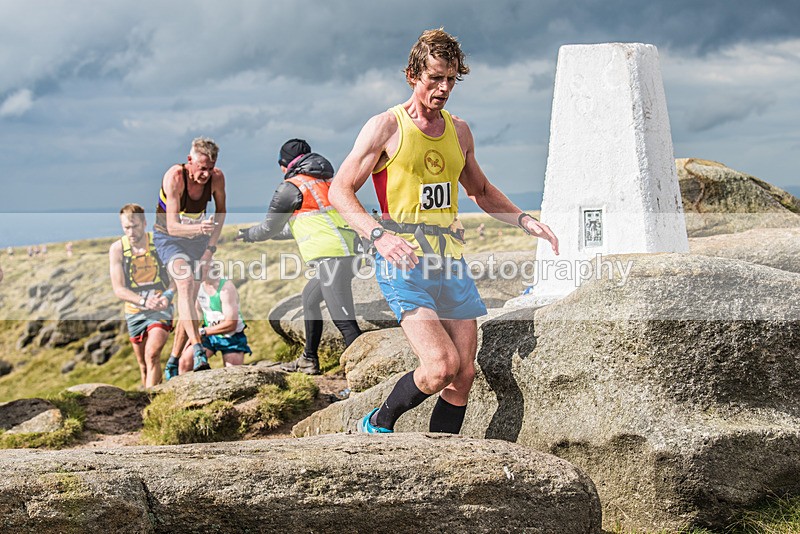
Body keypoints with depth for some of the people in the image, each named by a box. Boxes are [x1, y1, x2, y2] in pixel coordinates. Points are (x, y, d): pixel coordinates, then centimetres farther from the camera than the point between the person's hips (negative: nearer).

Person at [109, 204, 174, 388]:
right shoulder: (117, 249, -7)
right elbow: (119, 290, -10)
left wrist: (167, 296, -24)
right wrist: (144, 301, -26)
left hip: (160, 309, -2)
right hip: (134, 312, 2)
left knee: (152, 356, -22)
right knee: (144, 366, 12)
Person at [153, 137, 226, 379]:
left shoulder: (217, 177, -16)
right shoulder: (175, 177, -29)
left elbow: (220, 211, 5)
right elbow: (173, 226, -34)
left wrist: (211, 245, -2)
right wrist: (199, 228, -52)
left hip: (197, 239, 5)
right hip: (169, 237, -4)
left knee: (190, 298, 1)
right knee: (185, 282, -29)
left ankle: (173, 362, 13)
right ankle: (198, 349, -40)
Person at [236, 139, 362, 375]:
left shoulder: (291, 187, 2)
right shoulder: (327, 181, 26)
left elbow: (269, 228, 12)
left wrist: (247, 234, 31)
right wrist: (277, 233, 50)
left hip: (330, 256, -9)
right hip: (349, 252, 9)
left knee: (344, 321, -16)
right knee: (310, 296, 27)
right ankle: (309, 360, 34)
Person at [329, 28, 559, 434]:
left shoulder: (459, 131, 15)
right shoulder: (386, 127, -4)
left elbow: (481, 191, 30)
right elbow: (340, 191, -7)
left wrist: (523, 220, 14)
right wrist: (378, 234, -23)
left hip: (451, 264, 7)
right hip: (403, 264, -6)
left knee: (464, 374, 2)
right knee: (442, 365, -20)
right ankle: (378, 423, 5)